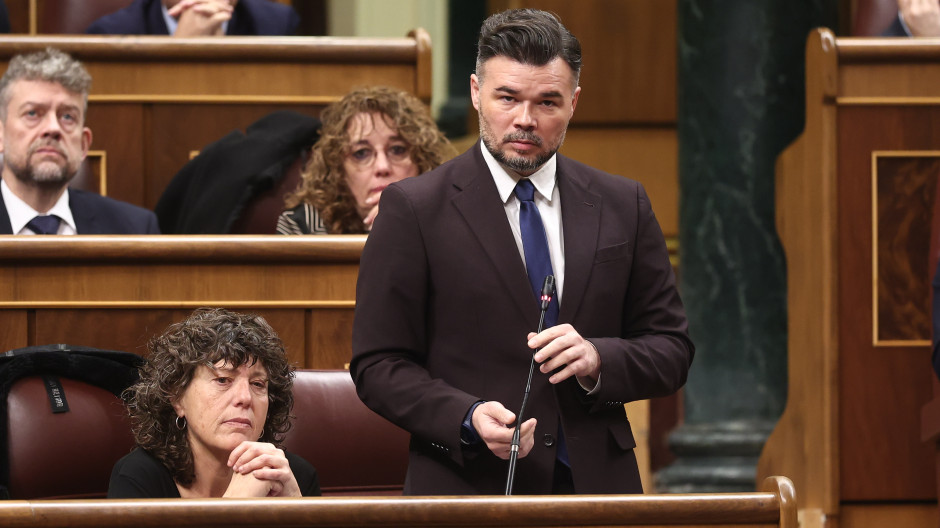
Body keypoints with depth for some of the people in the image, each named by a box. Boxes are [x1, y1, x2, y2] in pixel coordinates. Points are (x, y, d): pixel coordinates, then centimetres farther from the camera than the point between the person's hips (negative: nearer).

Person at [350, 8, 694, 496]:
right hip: (467, 489, -3)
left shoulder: (623, 206, 8)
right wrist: (468, 418, -19)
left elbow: (671, 351, 9)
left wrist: (597, 359, -11)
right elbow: (378, 365, -4)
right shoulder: (413, 209, -2)